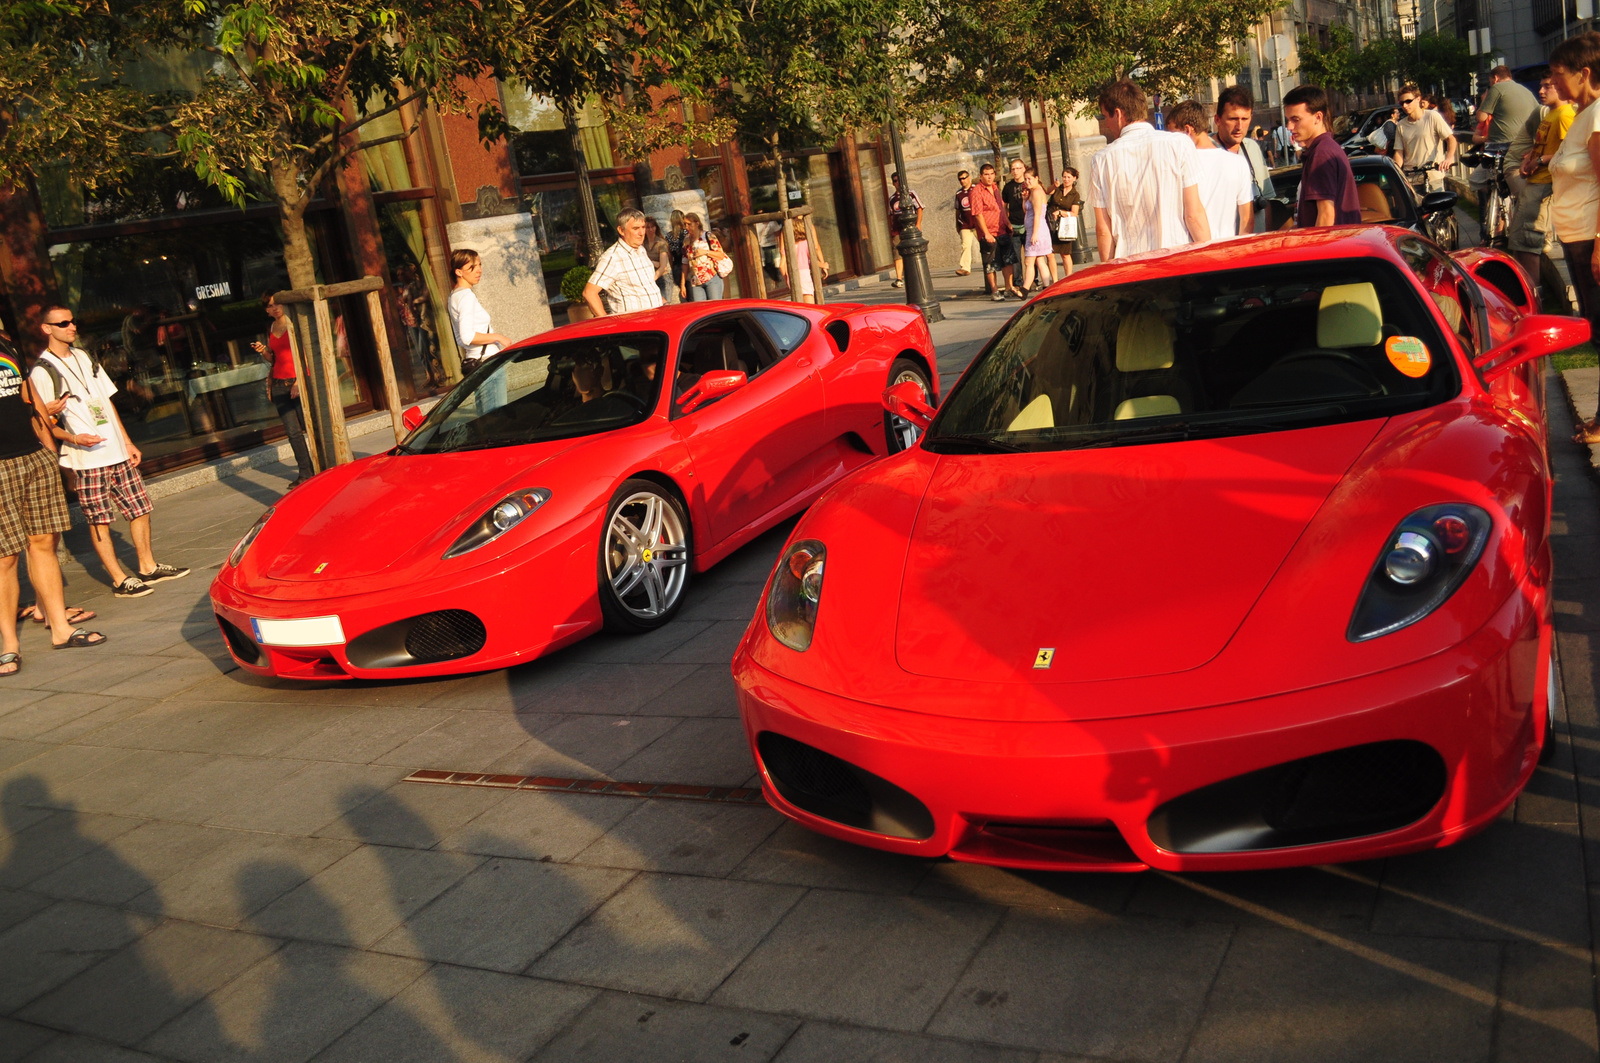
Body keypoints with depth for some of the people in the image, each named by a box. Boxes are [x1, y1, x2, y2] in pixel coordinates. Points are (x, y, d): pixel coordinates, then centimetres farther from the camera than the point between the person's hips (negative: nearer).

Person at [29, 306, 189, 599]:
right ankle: (120, 580, 6)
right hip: (86, 459, -7)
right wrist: (73, 438, -26)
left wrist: (127, 442, 16)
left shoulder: (84, 358, 14)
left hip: (117, 453, 7)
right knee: (99, 521, -1)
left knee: (140, 508, 9)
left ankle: (148, 568, 21)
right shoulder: (42, 372, -6)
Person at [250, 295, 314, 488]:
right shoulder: (270, 329, 16)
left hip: (300, 380, -5)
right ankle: (305, 473, 2)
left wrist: (299, 380, -15)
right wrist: (263, 352, 1)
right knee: (293, 431, 0)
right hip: (279, 384, 5)